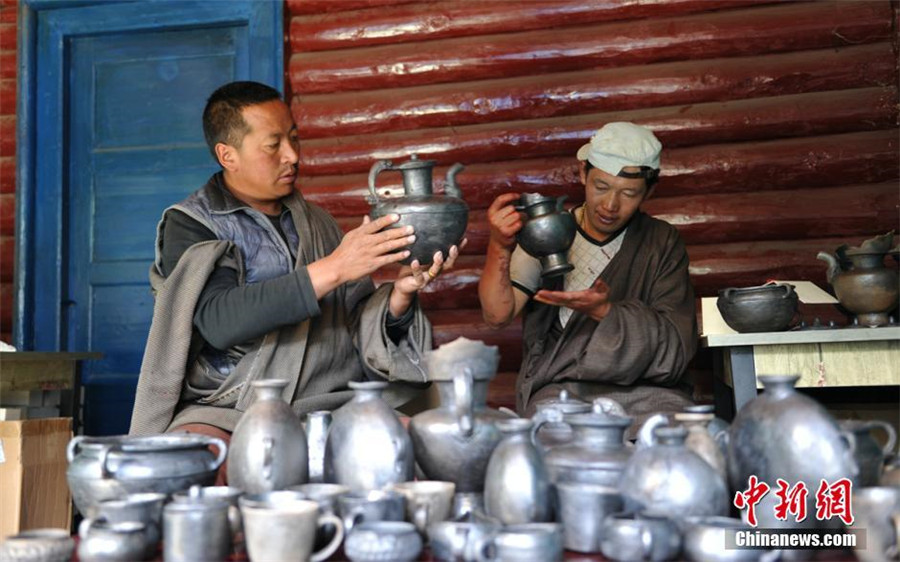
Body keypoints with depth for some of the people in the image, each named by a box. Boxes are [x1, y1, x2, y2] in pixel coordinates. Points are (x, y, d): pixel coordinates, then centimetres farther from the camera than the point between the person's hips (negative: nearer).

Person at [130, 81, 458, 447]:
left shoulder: (317, 224, 17)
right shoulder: (188, 225, 3)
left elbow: (361, 328, 11)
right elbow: (218, 321, -17)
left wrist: (401, 293, -11)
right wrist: (333, 269, -21)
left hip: (330, 404, 4)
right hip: (225, 412, -4)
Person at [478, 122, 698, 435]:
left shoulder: (662, 243, 7)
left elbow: (676, 348, -2)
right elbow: (497, 316, -7)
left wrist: (604, 311, -18)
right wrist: (499, 248, -25)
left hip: (645, 388, 1)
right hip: (557, 390, -1)